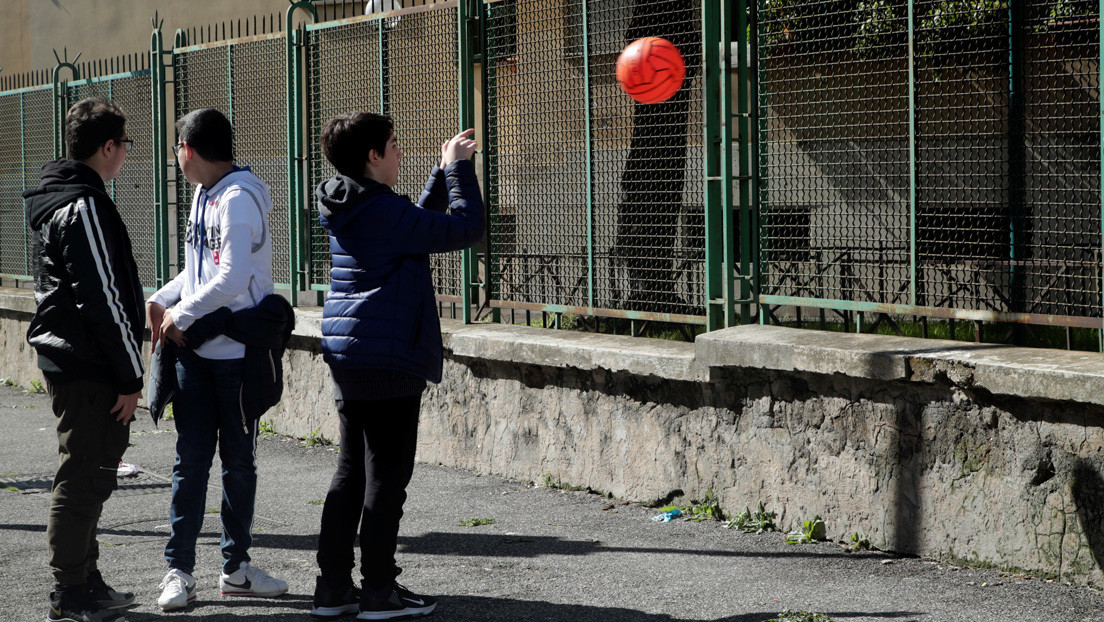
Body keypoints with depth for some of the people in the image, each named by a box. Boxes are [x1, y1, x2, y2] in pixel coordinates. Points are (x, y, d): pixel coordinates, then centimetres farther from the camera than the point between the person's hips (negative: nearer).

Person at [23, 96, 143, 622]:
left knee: (86, 477, 16)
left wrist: (125, 371, 22)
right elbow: (102, 301, -20)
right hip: (88, 367, -10)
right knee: (83, 480, -6)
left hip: (64, 359, 10)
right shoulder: (84, 207, -17)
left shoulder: (57, 200, 16)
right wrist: (130, 377, -16)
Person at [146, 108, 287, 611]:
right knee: (190, 460, 4)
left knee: (239, 461, 7)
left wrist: (181, 316, -12)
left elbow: (233, 278, -21)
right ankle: (179, 570, 7)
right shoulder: (205, 195, 13)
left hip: (236, 351, -7)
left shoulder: (238, 198, -14)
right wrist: (161, 300, 5)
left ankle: (236, 568, 17)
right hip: (195, 350, 7)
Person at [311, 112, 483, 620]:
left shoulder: (346, 211, 12)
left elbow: (421, 224, 25)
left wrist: (443, 172, 20)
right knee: (387, 474, -1)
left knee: (351, 472, 12)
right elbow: (465, 229, -12)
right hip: (389, 361, -9)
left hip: (347, 359, 9)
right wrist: (458, 169, -1)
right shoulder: (384, 211, -15)